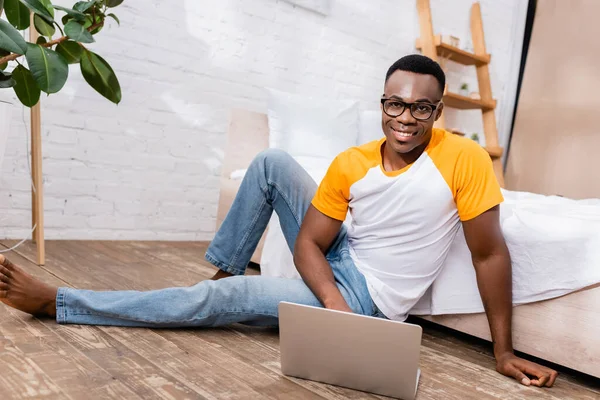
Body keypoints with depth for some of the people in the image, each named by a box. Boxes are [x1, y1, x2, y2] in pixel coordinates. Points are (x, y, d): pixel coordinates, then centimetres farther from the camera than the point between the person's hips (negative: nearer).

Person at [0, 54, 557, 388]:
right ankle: (223, 269, 6)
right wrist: (331, 297, -25)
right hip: (334, 268, 5)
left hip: (368, 300, -5)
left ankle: (54, 302, -9)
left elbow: (491, 254, -14)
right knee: (272, 163, -3)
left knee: (228, 300, -17)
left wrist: (503, 352, -11)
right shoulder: (349, 165, -7)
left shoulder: (464, 159, -18)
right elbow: (308, 244, -6)